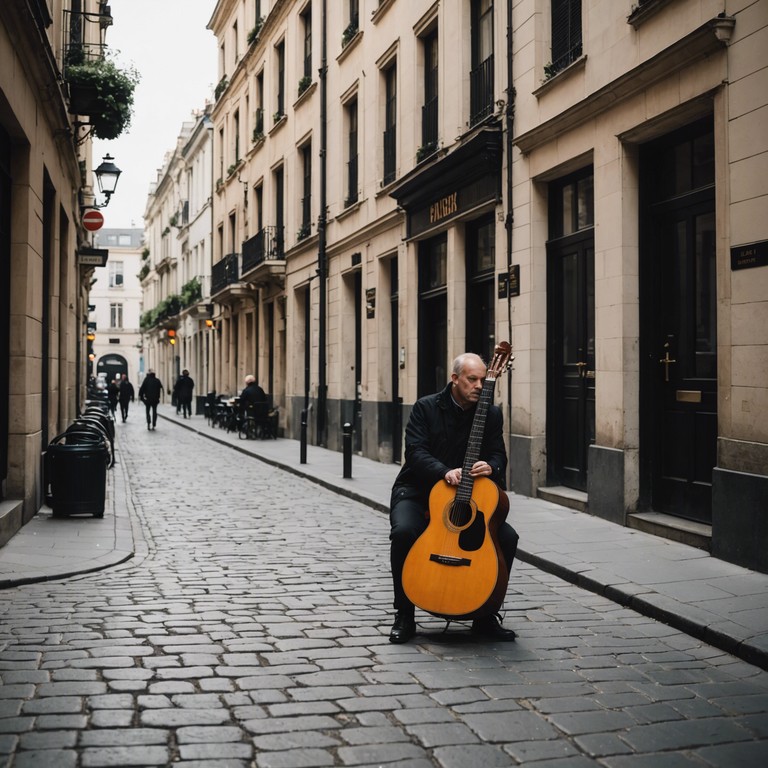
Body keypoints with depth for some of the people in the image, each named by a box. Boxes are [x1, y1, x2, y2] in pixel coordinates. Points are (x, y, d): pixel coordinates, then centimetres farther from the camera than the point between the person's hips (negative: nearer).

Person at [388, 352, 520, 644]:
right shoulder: (426, 407, -5)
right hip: (417, 492, -3)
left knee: (507, 537, -18)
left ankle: (485, 615, 1)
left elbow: (498, 456, 2)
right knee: (404, 531, -33)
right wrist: (445, 472, -32)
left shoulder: (491, 414, 4)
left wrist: (490, 467, -24)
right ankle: (404, 616, -13)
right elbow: (415, 452, -14)